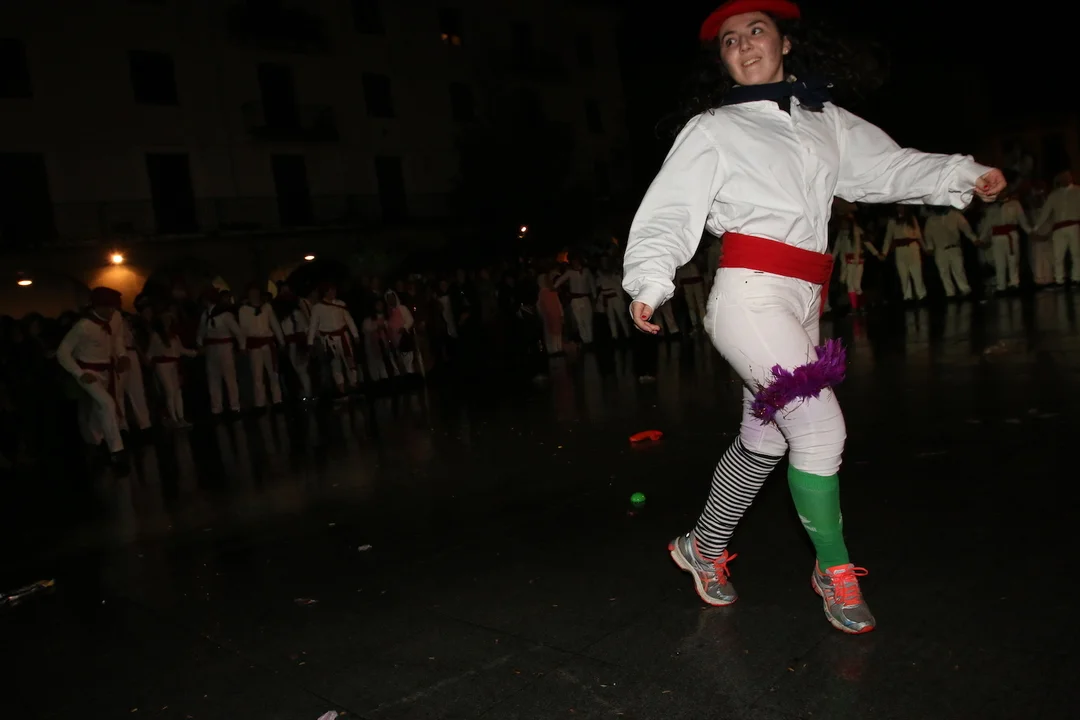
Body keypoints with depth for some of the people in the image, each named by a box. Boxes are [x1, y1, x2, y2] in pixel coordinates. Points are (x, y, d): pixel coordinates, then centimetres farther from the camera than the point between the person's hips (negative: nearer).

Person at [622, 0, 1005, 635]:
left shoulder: (826, 122, 18)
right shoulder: (712, 130, 3)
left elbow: (890, 167, 18)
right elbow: (670, 209, -7)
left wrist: (964, 176, 4)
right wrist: (651, 281, -23)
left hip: (802, 302, 6)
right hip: (750, 294, -6)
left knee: (764, 441, 12)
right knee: (821, 426, -13)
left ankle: (704, 546, 31)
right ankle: (835, 569, 8)